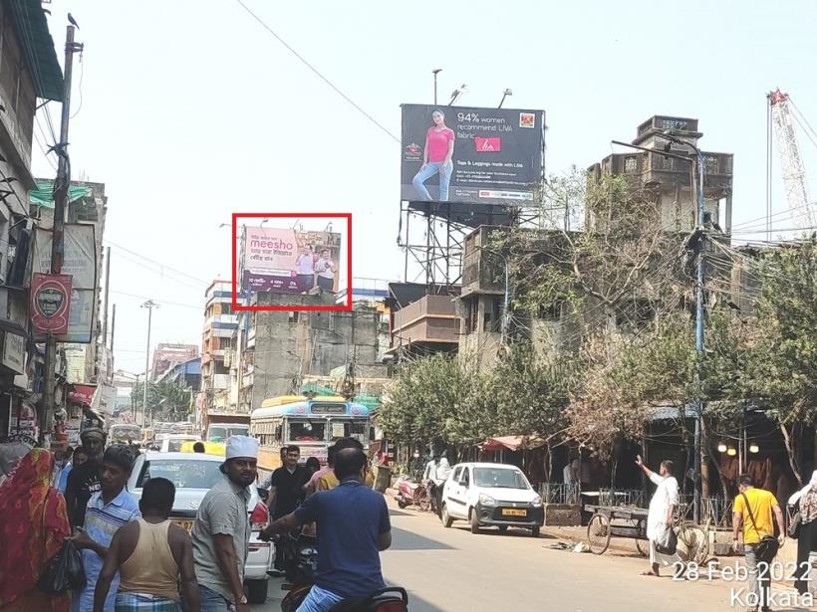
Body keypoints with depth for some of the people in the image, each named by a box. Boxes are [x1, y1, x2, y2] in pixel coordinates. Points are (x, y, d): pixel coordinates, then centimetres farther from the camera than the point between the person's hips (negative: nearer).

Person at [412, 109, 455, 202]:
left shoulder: (449, 132, 2)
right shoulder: (430, 130, 14)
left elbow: (450, 149, -2)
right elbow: (427, 147, 13)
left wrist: (445, 164, -13)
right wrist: (425, 162, 2)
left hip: (445, 163, -4)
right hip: (432, 163, 4)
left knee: (443, 188, -5)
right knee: (416, 180, -13)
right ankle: (429, 202, -5)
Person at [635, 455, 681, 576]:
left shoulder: (671, 481, -10)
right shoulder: (663, 481, 19)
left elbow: (673, 501, -21)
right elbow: (652, 476, 41)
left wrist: (670, 517, -29)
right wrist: (642, 466, 48)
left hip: (662, 517, -10)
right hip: (655, 516, 10)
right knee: (654, 541, 10)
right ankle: (654, 568, 13)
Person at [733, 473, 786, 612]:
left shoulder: (741, 498, 0)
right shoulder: (767, 494, 9)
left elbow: (737, 518, -9)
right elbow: (778, 512, 0)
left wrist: (735, 538, -6)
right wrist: (782, 533, -1)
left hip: (751, 539, -3)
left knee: (753, 572, 2)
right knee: (765, 572, 14)